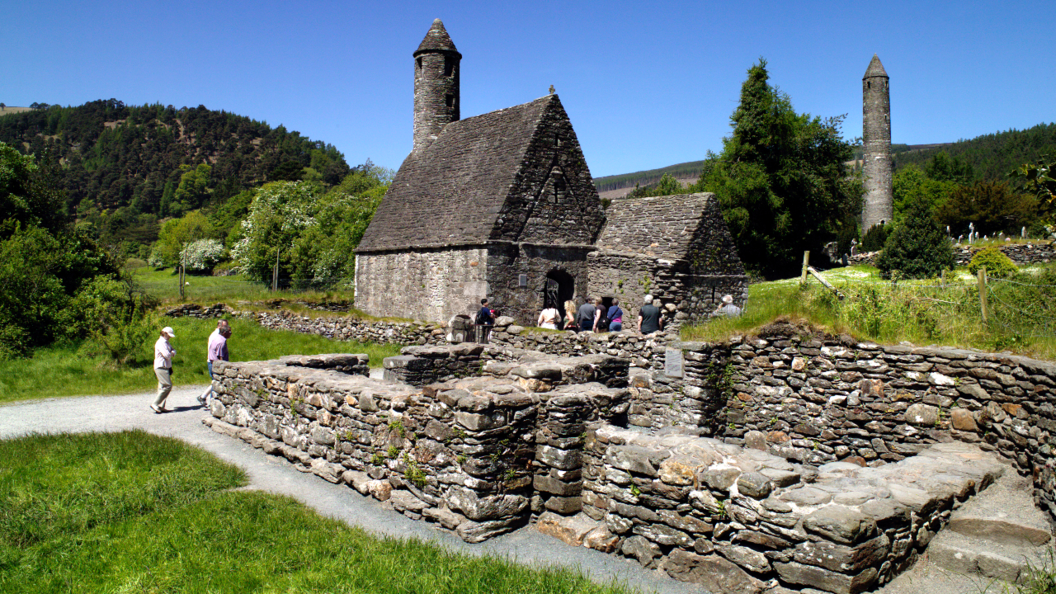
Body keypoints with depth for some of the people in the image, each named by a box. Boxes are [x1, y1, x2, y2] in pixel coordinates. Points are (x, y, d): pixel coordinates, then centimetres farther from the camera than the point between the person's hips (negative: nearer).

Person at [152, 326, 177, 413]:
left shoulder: (166, 342, 18)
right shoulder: (160, 343, -13)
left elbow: (173, 351, 15)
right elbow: (167, 355, -21)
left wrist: (172, 352, -7)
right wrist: (171, 354, -1)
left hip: (166, 367, 10)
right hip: (161, 367, -10)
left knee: (162, 387, 8)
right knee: (167, 386, -14)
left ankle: (161, 406, 10)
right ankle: (155, 404, -12)